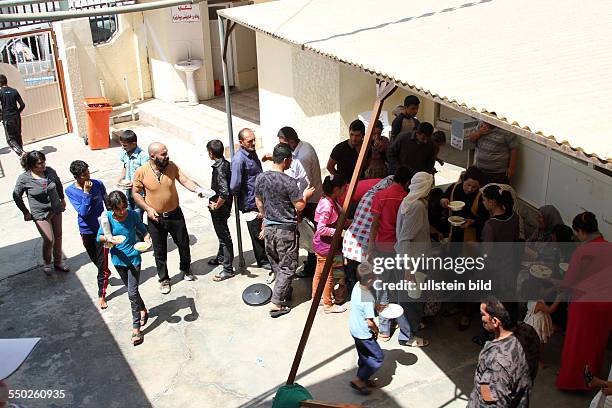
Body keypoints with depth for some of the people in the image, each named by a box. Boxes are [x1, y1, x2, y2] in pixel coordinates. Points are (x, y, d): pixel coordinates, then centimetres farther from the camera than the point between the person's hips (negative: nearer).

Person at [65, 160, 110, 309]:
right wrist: (86, 193, -30)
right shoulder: (70, 191, -14)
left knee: (102, 263, 0)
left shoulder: (98, 184, -13)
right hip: (86, 231, 1)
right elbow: (83, 212, -23)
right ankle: (105, 275, 52)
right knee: (95, 260, 21)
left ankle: (101, 294, 14)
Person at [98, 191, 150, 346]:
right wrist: (108, 238, -25)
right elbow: (99, 236, -4)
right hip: (118, 260, 3)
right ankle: (143, 310, 45)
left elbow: (143, 230, -1)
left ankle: (136, 327, 2)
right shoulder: (108, 217, -12)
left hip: (134, 259, -2)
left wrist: (147, 238, -22)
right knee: (132, 290, 19)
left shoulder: (133, 215, -13)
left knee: (132, 293, -6)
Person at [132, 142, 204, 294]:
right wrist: (148, 208, -16)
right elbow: (135, 193, -5)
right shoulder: (141, 172, -14)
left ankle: (186, 269, 43)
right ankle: (164, 279, 30)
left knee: (183, 243, 16)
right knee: (159, 250, 11)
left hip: (175, 214, 2)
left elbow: (185, 180, -16)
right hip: (155, 218, -2)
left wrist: (197, 189, -36)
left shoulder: (172, 166, -10)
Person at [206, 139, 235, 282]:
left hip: (220, 208, -10)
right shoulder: (226, 164, 1)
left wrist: (216, 205, -20)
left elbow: (224, 193, -35)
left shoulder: (219, 169, -26)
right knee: (221, 233, 26)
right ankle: (221, 257, 46)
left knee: (224, 236, 0)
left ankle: (228, 269, 9)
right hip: (225, 206, 10)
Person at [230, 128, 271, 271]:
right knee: (258, 234, 7)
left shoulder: (252, 153, 6)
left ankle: (268, 257, 35)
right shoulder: (239, 159, -22)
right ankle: (263, 261, 24)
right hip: (251, 204, -8)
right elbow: (234, 186, -25)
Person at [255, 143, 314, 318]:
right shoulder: (288, 182, -20)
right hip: (286, 229, -6)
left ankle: (285, 292, 38)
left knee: (276, 264, 21)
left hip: (269, 227, 6)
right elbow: (299, 206, -13)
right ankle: (276, 304, 2)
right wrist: (305, 195, 6)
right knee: (287, 267, 4)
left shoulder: (261, 178, -2)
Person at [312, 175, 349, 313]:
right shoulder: (326, 205, -28)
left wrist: (347, 221, 3)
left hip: (323, 245, 9)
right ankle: (328, 304, 21)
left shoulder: (332, 201, 1)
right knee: (328, 276, 6)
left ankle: (315, 297, 39)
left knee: (319, 272, 23)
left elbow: (336, 219, 16)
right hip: (325, 246, -9)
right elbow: (321, 229, -29)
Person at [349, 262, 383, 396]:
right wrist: (376, 330, -7)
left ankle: (362, 379, 41)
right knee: (378, 358, 7)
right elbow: (369, 322, -27)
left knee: (364, 356, 25)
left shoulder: (357, 286, -7)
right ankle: (358, 380, 12)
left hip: (354, 329, 9)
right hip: (364, 334, -9)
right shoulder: (368, 298, -32)